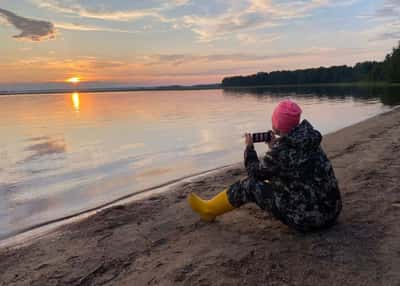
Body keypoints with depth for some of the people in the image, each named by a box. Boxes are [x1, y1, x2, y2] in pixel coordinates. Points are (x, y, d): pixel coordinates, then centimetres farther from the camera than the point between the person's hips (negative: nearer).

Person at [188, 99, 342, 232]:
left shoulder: (280, 150, -20)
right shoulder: (309, 138, 2)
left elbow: (256, 173, 0)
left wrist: (249, 147, 12)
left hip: (308, 218, -7)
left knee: (250, 185, 1)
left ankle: (209, 210, 21)